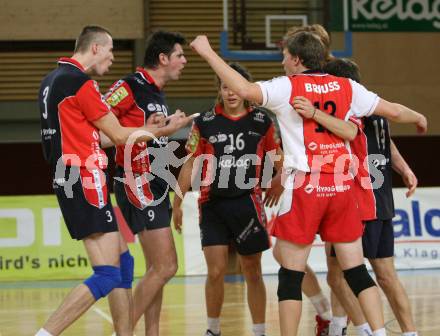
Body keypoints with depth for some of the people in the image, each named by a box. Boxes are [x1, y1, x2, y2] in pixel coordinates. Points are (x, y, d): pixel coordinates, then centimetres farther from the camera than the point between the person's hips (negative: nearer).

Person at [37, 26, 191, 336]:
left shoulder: (53, 79, 15)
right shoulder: (80, 82, -13)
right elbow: (119, 135, -9)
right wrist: (163, 131, 5)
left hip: (68, 179, 10)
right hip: (86, 180, -10)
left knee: (123, 262, 16)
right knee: (107, 275, -12)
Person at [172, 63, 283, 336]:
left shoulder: (262, 121, 1)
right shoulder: (205, 123, 0)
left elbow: (277, 158, 14)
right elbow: (191, 164, 5)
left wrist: (277, 187, 15)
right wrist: (177, 203, 5)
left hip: (248, 204, 0)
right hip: (213, 205, 0)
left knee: (252, 273, 5)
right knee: (216, 271, -5)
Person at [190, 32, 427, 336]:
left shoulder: (287, 87, -3)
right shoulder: (347, 87, 10)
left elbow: (244, 89, -19)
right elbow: (394, 111, 16)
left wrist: (207, 52, -10)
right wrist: (419, 118, 38)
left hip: (306, 187, -4)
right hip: (342, 185, 4)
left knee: (291, 273, 2)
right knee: (357, 270, 9)